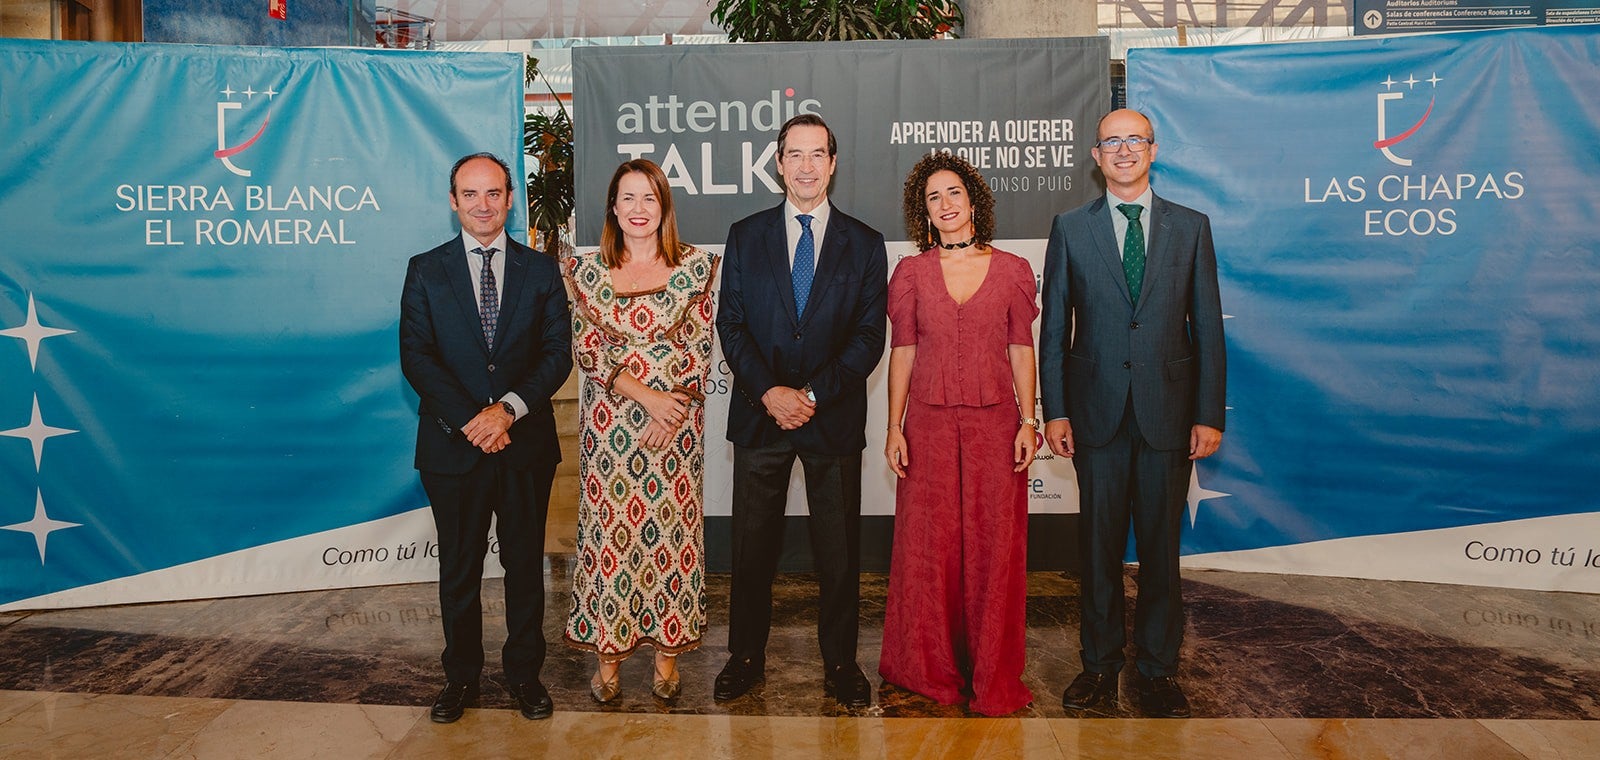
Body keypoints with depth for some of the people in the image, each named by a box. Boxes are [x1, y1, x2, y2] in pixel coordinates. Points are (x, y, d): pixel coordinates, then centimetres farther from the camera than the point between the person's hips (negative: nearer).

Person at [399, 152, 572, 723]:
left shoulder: (541, 270, 6)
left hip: (526, 442, 1)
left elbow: (558, 353, -1)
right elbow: (415, 356, -4)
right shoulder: (425, 270, 4)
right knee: (459, 569, 10)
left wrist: (509, 408, -15)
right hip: (453, 446, 0)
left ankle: (525, 673, 24)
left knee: (525, 564, 10)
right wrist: (468, 421, -14)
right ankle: (461, 677, 24)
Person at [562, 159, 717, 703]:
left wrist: (668, 413, -11)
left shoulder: (696, 267, 1)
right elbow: (587, 349, -3)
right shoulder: (586, 271, 3)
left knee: (671, 529, 5)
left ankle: (667, 649, 18)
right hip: (610, 423, 1)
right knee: (609, 531, 4)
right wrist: (644, 393, -15)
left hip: (677, 421, 0)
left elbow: (699, 350, -1)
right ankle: (608, 651, 16)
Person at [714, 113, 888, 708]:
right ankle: (746, 657, 23)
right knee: (752, 545, 8)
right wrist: (770, 392, -13)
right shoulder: (745, 236, 7)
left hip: (834, 417, 0)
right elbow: (731, 324, 1)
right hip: (759, 414, 1)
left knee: (839, 549, 6)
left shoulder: (864, 245, 5)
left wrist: (812, 395, -13)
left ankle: (840, 662, 21)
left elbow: (869, 336, -2)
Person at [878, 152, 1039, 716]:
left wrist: (1028, 421, -2)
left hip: (994, 422, 0)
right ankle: (931, 668, 20)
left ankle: (993, 676, 17)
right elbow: (902, 353, 5)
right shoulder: (911, 273, 5)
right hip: (929, 423, 0)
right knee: (928, 543, 4)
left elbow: (1022, 350, 5)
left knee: (994, 544, 3)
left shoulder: (1013, 270, 5)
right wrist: (894, 428, 0)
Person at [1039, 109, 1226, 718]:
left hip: (1168, 411, 0)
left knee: (1161, 545, 7)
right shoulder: (1070, 228, 6)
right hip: (1097, 411, 0)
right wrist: (1054, 411, -3)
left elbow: (1208, 326, 5)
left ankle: (1158, 669, 20)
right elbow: (1054, 328, 4)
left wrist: (1209, 414, -1)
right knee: (1099, 543, 7)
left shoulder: (1191, 226, 7)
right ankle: (1100, 663, 20)